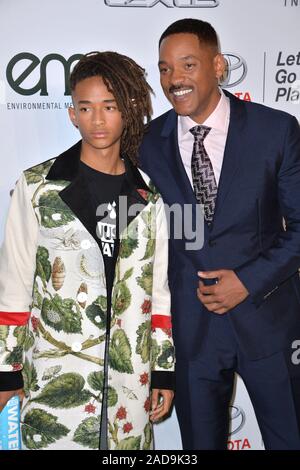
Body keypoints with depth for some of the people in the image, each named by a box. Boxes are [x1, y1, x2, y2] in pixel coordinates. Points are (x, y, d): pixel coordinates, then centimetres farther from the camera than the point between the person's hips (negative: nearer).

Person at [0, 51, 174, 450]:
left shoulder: (148, 196, 4)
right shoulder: (37, 187, -3)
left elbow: (159, 290, 7)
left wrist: (165, 371, 8)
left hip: (131, 375, 2)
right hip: (55, 376, -2)